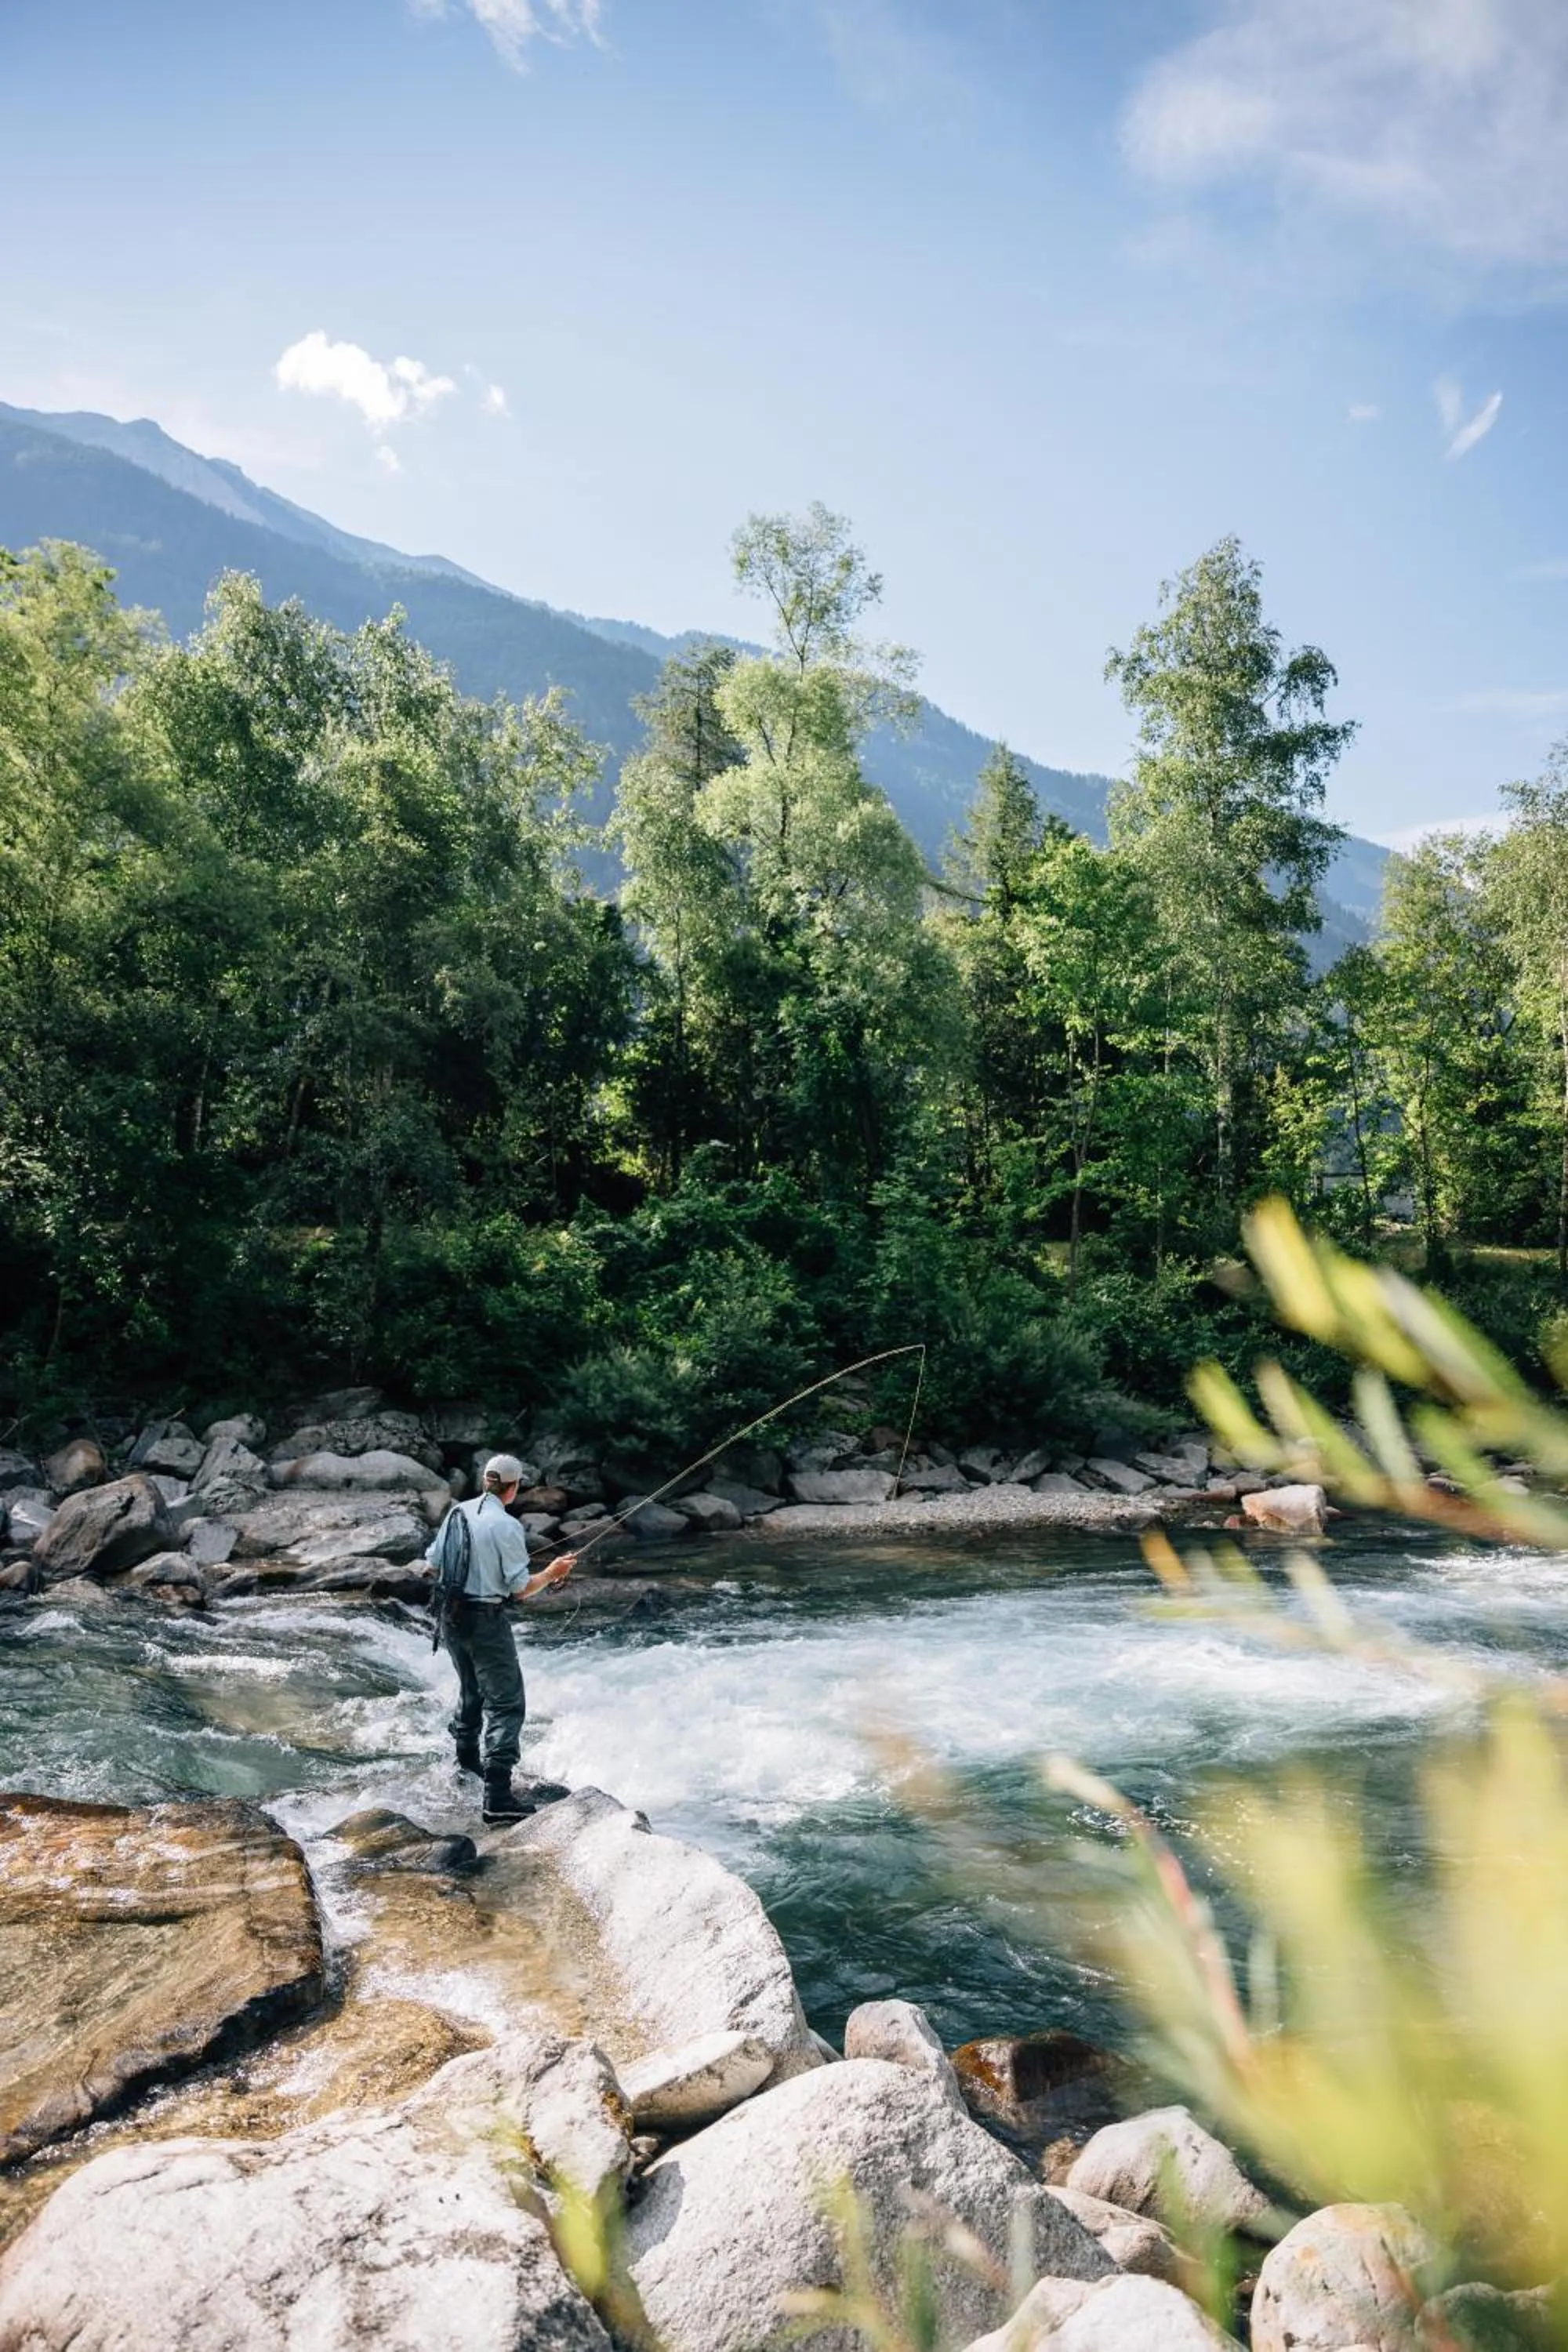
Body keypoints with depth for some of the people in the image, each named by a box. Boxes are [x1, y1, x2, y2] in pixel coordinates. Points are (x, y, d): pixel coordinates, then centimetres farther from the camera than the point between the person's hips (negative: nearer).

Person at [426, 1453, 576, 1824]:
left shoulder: (458, 1512, 2)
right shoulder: (507, 1527, -18)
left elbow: (433, 1563, 11)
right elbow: (521, 1589, -15)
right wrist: (553, 1572, 1)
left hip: (452, 1616, 7)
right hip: (486, 1620, -7)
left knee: (471, 1689, 28)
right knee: (506, 1703, -4)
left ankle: (467, 1759, 47)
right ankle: (498, 1795, -12)